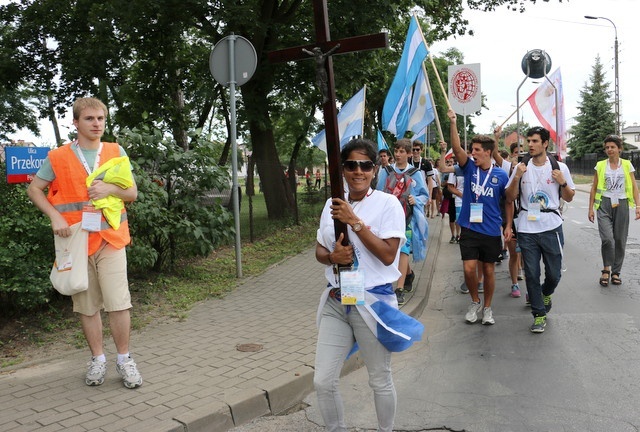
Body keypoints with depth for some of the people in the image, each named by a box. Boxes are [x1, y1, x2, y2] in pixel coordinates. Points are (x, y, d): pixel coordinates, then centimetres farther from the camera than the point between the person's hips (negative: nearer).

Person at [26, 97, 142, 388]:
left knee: (119, 303, -6)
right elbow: (34, 189, 8)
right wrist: (54, 216, -7)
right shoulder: (58, 157, 3)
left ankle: (124, 359, 10)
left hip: (110, 239, 0)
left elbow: (132, 193, 8)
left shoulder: (116, 152, 7)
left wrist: (110, 189, -12)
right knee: (87, 305, 8)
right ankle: (97, 359, 23)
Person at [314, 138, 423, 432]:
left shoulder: (388, 204, -9)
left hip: (373, 302, -4)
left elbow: (388, 255, -17)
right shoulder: (333, 204, 6)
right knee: (323, 381, 6)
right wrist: (332, 256, -11)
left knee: (380, 382, 11)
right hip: (335, 301, 5)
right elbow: (319, 251, 12)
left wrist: (355, 221, -20)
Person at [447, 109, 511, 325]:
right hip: (469, 228, 0)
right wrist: (453, 123, -27)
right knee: (469, 269, -7)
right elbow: (457, 148, -16)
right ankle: (475, 302, 19)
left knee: (489, 271, 9)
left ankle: (487, 308, 27)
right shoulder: (469, 168, 0)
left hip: (492, 231, 0)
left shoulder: (500, 175, -1)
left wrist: (509, 225, 1)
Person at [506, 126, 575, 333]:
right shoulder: (521, 168, 3)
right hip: (527, 230, 0)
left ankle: (545, 293, 41)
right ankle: (539, 314, 17)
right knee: (531, 274, 4)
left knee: (554, 273, 8)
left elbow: (569, 198, 9)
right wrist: (516, 178, -12)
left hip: (551, 228, 0)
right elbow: (510, 199, 3)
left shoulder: (559, 168, 1)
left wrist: (563, 183, -11)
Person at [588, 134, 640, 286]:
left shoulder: (627, 165, 6)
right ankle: (606, 269, 5)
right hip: (604, 205, -1)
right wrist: (591, 208, 3)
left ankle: (615, 272, 18)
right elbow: (594, 188, 7)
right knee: (607, 238, -15)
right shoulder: (600, 165, 5)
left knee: (620, 240, 4)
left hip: (621, 205, 1)